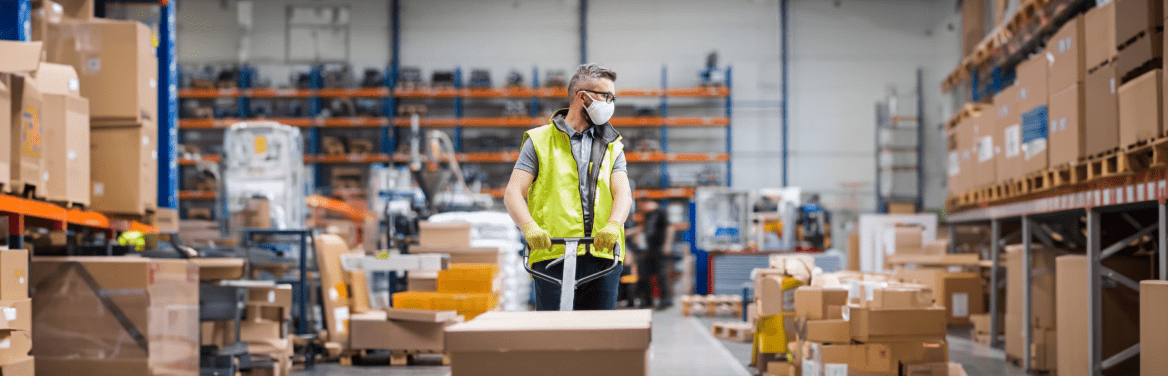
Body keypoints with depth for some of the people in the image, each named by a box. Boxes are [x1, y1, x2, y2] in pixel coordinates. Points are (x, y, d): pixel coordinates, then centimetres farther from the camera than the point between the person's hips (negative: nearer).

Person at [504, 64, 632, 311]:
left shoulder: (612, 146, 20)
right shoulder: (540, 141, 11)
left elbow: (623, 193, 5)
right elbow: (513, 193, 1)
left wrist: (613, 225, -17)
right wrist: (530, 227, -19)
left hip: (603, 256, 3)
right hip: (552, 255, -3)